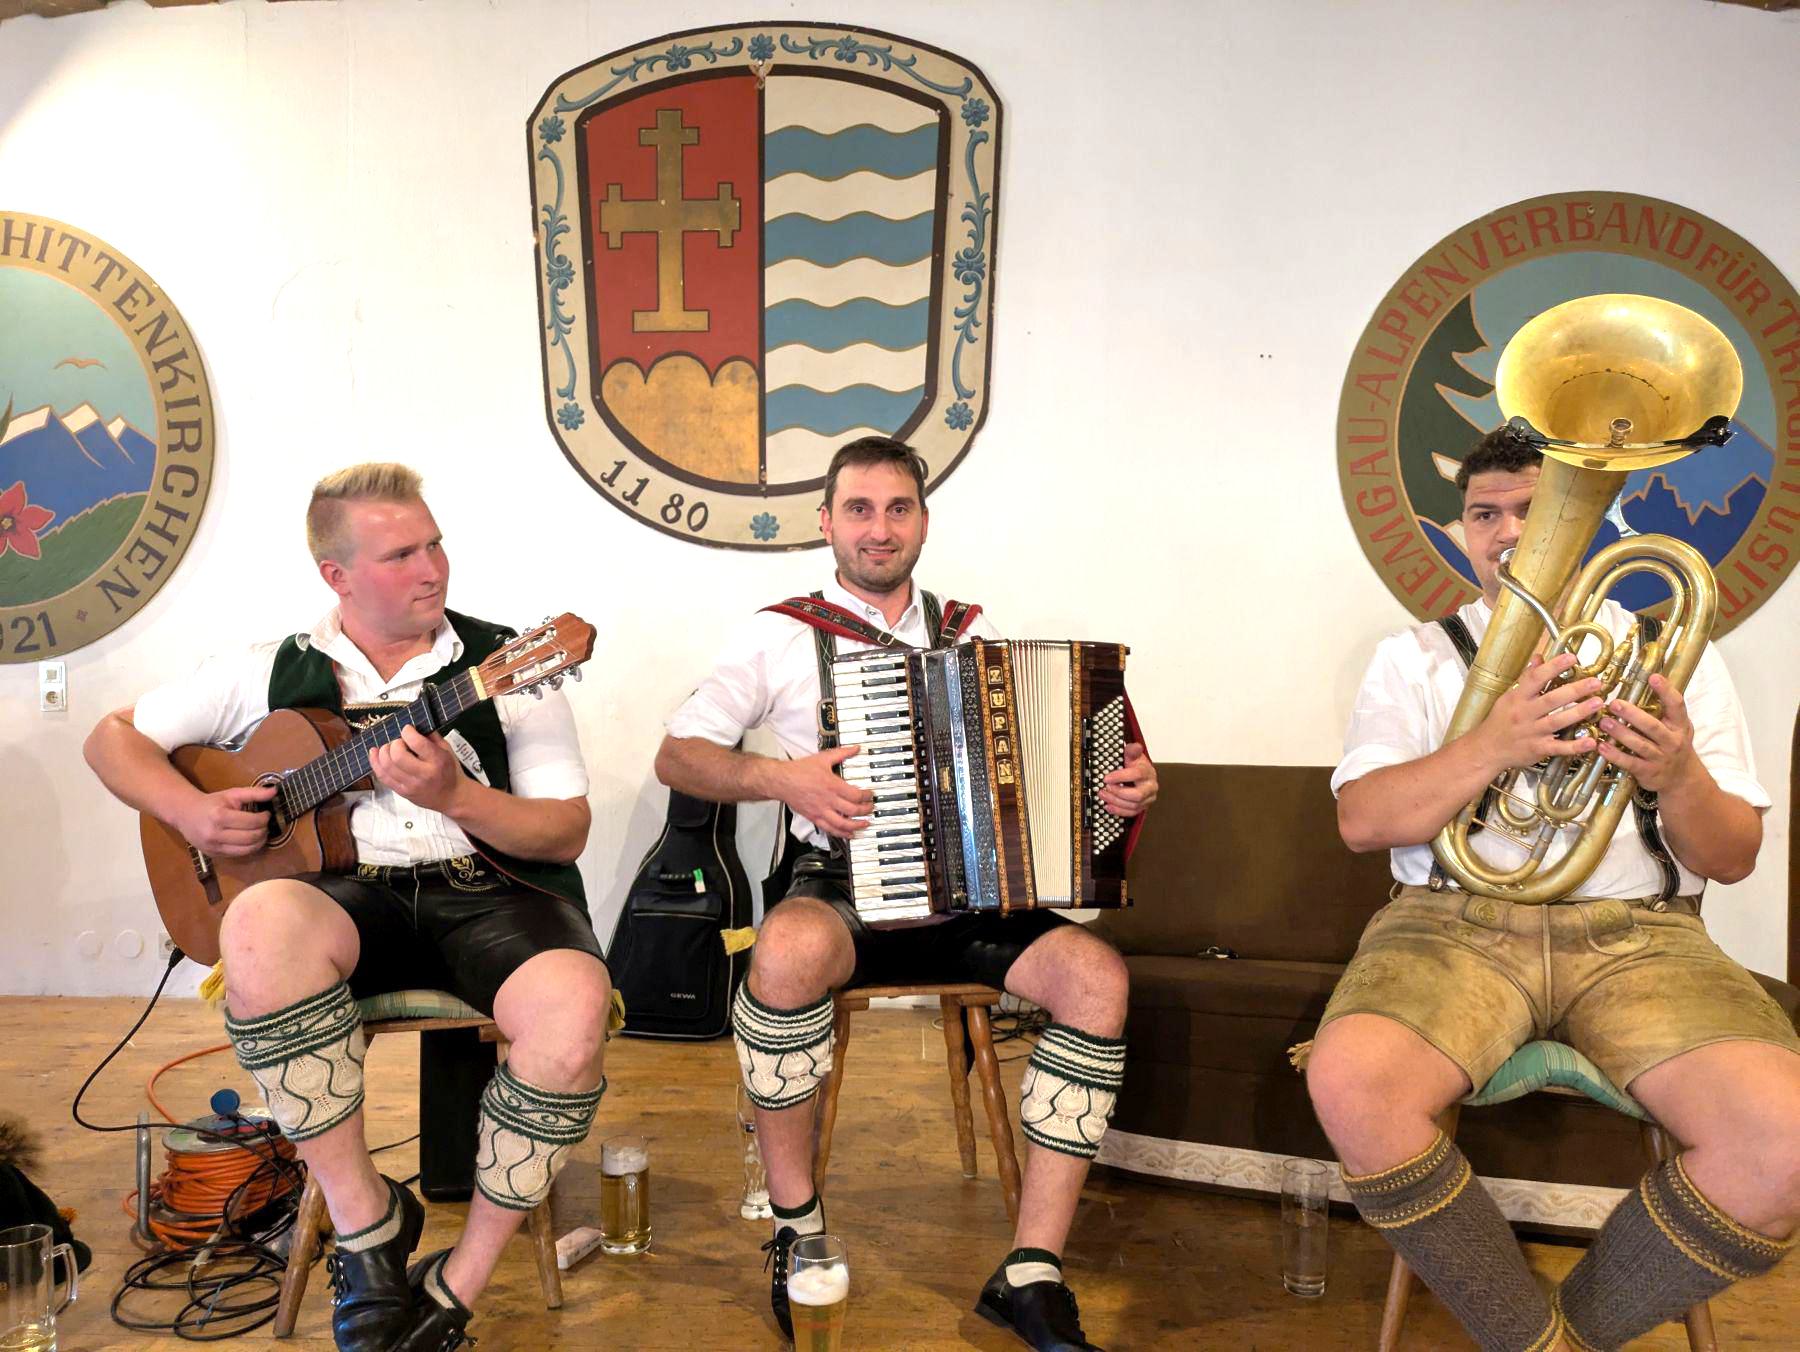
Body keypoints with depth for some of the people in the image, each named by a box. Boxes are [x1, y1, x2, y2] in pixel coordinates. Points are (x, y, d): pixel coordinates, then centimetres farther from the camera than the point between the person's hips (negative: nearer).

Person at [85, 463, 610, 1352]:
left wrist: (453, 796, -17)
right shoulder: (275, 673, 12)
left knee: (574, 1004, -34)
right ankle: (366, 1222, -16)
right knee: (262, 925, -36)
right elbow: (115, 737, 20)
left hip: (489, 886, -1)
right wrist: (189, 811, 0)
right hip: (347, 894, 1)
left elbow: (567, 833, 1)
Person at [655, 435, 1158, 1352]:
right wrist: (779, 777, -14)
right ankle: (797, 1224, -13)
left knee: (1096, 975, -24)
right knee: (791, 949, -37)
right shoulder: (785, 635, 6)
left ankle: (1031, 1275, -14)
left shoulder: (970, 633, 15)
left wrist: (1123, 786, -4)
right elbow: (677, 757, 4)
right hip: (841, 888, -3)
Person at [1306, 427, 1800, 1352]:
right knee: (1351, 1080, -34)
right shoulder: (1416, 656, 14)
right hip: (1456, 923, -1)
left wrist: (1679, 779, -13)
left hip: (1636, 931, 1)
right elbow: (1360, 820, 0)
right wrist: (1495, 746, -16)